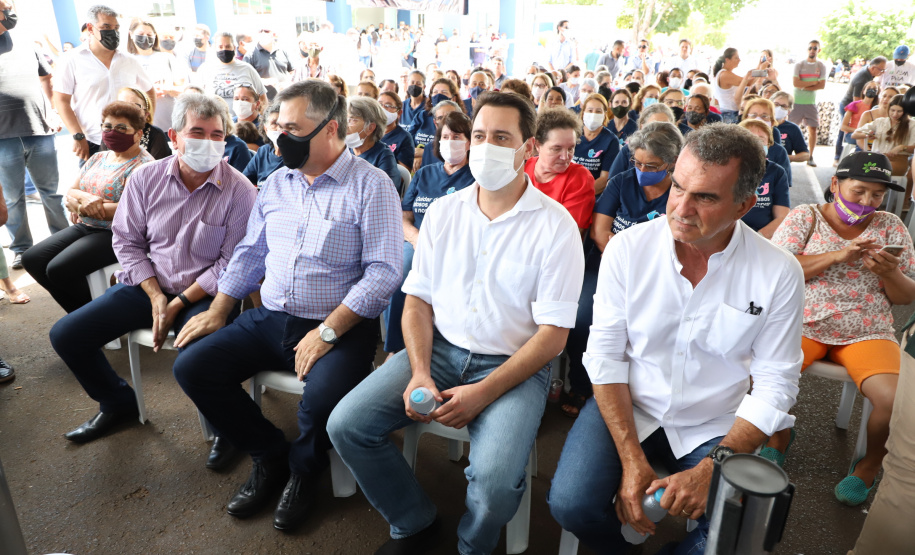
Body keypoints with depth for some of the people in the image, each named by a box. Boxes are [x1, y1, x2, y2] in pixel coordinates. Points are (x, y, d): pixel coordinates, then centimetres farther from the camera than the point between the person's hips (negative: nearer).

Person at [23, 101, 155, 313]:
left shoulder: (143, 165, -13)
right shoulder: (98, 158, 14)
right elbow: (71, 192, 13)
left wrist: (79, 207, -12)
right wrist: (84, 197, -14)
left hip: (116, 234, -9)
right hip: (84, 228, 9)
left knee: (59, 269, -22)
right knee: (32, 259, 1)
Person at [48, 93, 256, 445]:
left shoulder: (238, 190, -12)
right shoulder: (146, 178, 1)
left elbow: (231, 262, -12)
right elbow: (127, 241, 5)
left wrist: (180, 303, -15)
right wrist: (156, 296, -8)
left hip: (203, 294, -5)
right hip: (147, 285, 5)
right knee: (65, 335, -3)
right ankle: (118, 404, 23)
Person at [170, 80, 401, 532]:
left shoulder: (371, 186, -8)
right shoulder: (277, 182, 13)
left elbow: (383, 272, -16)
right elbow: (249, 252, 20)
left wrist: (327, 332, -22)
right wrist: (218, 311, 9)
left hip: (339, 327, -6)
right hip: (270, 319, 7)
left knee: (324, 397, -33)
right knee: (192, 367, -8)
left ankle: (302, 468, 6)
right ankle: (270, 455, 12)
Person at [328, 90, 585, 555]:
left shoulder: (555, 226, -8)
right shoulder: (443, 211, 6)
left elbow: (554, 332, -10)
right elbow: (418, 298, 6)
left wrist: (484, 392, -18)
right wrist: (419, 372, -10)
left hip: (514, 364, -4)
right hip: (439, 348, 4)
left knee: (494, 479, -28)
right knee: (346, 425, -11)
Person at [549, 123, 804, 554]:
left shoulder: (779, 273, -11)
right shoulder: (627, 249, -11)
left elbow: (775, 385, -7)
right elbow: (606, 355, -9)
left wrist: (712, 468, -17)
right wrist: (631, 459, -15)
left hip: (714, 429, 1)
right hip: (626, 407, 0)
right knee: (570, 504, -21)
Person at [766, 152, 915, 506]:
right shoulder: (805, 217, 4)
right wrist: (837, 256, -16)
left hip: (867, 334, 2)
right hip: (804, 325, -2)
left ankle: (870, 464, 10)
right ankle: (779, 437, 6)